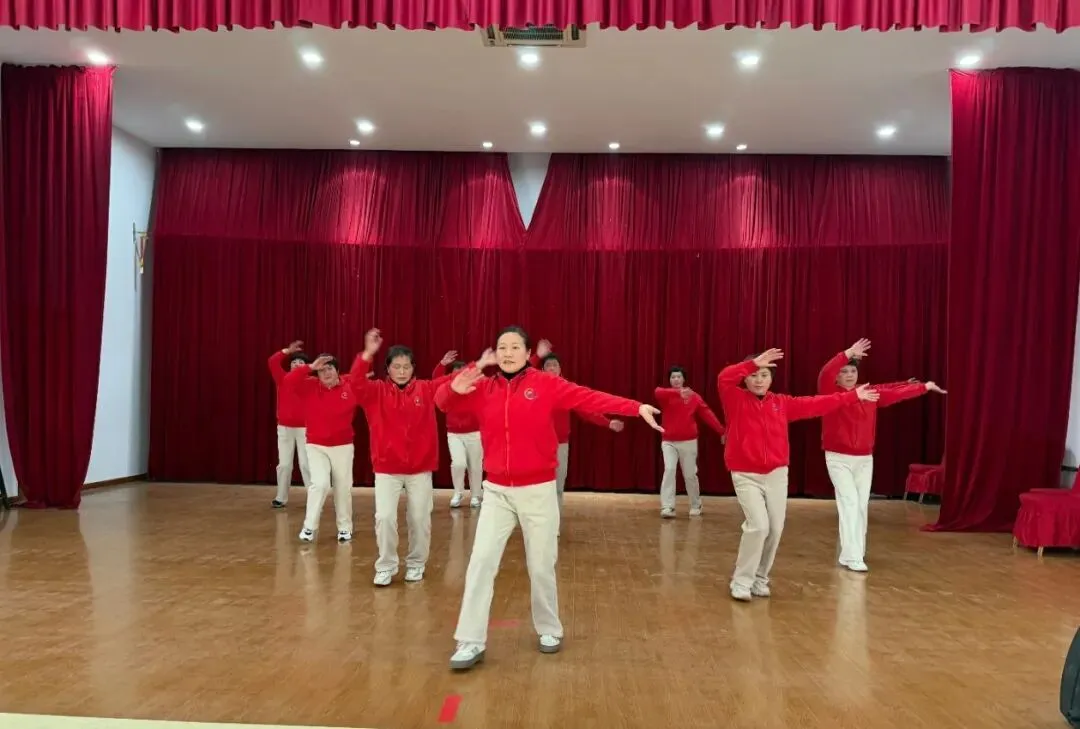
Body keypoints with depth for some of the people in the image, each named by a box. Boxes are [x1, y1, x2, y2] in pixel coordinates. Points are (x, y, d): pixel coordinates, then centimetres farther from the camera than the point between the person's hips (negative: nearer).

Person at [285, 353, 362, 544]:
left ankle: (345, 528, 23)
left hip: (343, 446, 1)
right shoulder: (310, 387, -4)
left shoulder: (350, 385, -6)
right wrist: (310, 367, -22)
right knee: (320, 484, -14)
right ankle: (309, 527, 2)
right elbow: (289, 381, -18)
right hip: (316, 446, 0)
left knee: (343, 488, 8)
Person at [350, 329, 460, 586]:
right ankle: (386, 566, 14)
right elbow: (357, 383, -20)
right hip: (386, 469, -1)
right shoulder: (377, 391, -2)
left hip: (420, 468, 1)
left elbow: (452, 382, -5)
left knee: (420, 519, 8)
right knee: (385, 517, -5)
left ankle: (416, 564, 27)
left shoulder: (425, 390, 2)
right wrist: (367, 354, -35)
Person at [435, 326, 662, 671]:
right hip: (496, 492, 2)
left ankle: (549, 630, 32)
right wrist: (456, 386, -25)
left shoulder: (546, 384, -7)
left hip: (538, 490, -2)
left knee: (541, 567, 9)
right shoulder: (483, 388, 1)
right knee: (480, 562, -1)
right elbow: (443, 402, -2)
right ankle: (471, 642, 11)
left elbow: (591, 398, -15)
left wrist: (636, 408, -25)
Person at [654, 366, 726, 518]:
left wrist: (721, 431, -13)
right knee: (669, 470, -16)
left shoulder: (694, 397, 1)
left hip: (688, 442, 0)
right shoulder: (666, 395, -1)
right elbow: (658, 392, -26)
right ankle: (667, 507, -17)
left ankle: (695, 506, 28)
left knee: (690, 475, 8)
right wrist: (678, 393, -41)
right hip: (669, 442, 0)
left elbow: (707, 414, -4)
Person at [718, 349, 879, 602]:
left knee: (775, 529, 6)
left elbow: (816, 405, 14)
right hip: (746, 476, -5)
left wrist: (852, 396, 17)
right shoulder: (736, 400, -5)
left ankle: (759, 578, 25)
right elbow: (724, 378, -24)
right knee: (758, 526, -16)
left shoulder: (781, 403, 8)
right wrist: (753, 363, -29)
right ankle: (742, 581, 0)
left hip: (777, 475, 5)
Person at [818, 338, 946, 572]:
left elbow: (897, 393, 15)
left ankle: (855, 551, 24)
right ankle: (852, 557, -10)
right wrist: (848, 353, -34)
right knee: (849, 502, -12)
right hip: (838, 459, -5)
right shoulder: (831, 394, -10)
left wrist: (925, 387, 19)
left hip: (864, 459, 5)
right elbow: (825, 374, -29)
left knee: (862, 504, 10)